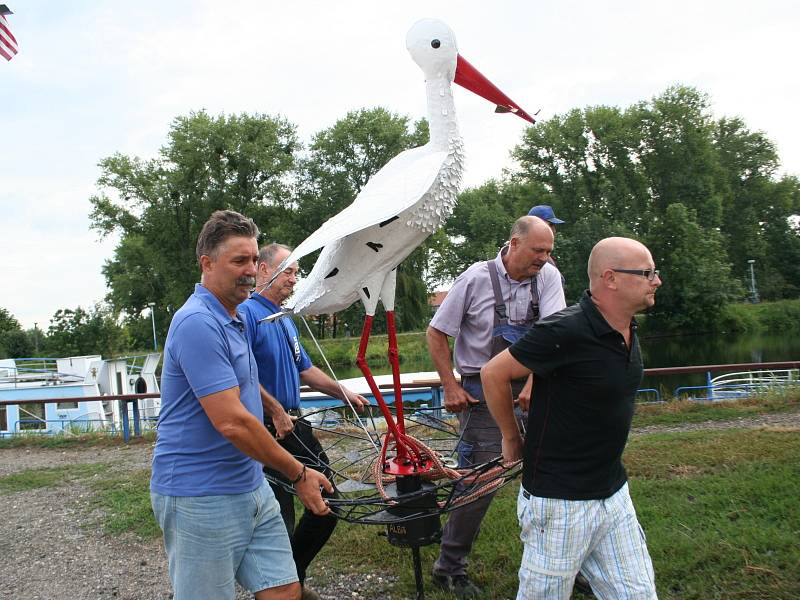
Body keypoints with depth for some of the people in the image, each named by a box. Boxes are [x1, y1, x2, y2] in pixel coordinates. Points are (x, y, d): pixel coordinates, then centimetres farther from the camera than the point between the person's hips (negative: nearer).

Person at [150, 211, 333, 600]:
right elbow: (231, 421, -24)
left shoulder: (233, 320, 13)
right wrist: (298, 473, -15)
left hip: (251, 487, 9)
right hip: (201, 498, -9)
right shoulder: (198, 323, -20)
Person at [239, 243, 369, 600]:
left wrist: (344, 393, 21)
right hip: (267, 431, -9)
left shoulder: (285, 320, 18)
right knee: (279, 520, -2)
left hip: (293, 426, 9)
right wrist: (277, 412, -20)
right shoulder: (247, 313, -12)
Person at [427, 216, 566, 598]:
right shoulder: (476, 279, -11)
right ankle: (449, 568, 15)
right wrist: (450, 386, -8)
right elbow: (436, 333, -3)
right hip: (482, 395, -4)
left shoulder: (548, 277, -3)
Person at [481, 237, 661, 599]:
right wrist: (512, 439, -4)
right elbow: (493, 373, -15)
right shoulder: (566, 331, -23)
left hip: (613, 494, 8)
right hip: (560, 501, -8)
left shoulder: (627, 329, 4)